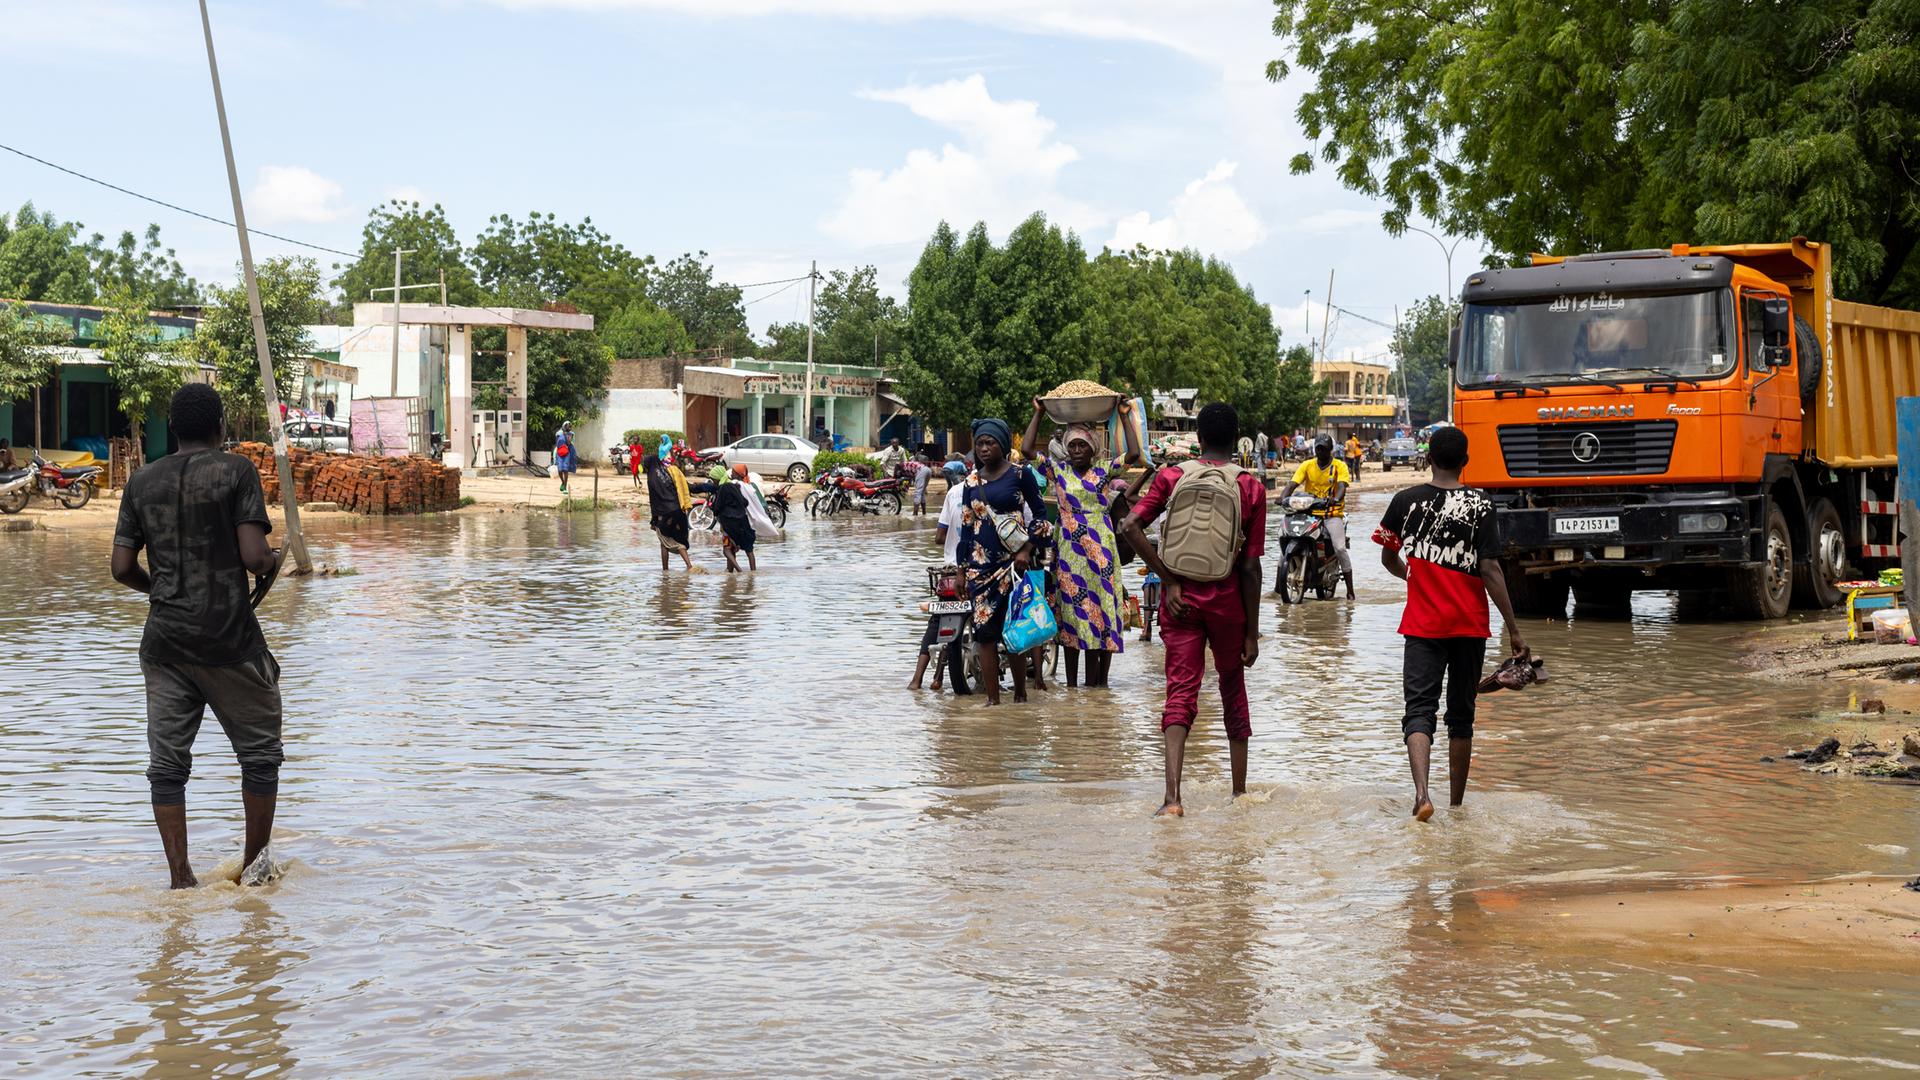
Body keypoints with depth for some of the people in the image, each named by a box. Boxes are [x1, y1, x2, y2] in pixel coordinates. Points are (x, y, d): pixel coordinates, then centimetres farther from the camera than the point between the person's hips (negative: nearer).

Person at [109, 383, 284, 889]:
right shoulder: (236, 471, -6)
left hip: (165, 638, 4)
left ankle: (180, 877, 6)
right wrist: (274, 561, 8)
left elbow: (122, 568, 5)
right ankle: (255, 864, 17)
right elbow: (253, 558, -15)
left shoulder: (142, 481, 7)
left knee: (167, 761, 6)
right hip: (229, 638, -4)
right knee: (260, 750, 11)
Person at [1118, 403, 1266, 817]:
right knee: (1233, 690, 17)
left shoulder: (1171, 477, 0)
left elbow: (1131, 526, -14)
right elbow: (1250, 567, -6)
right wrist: (1252, 632, 0)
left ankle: (1172, 796, -19)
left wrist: (1168, 578, -10)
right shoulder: (1251, 487, -4)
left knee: (1181, 691, -1)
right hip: (1226, 599, 0)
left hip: (1180, 598, 0)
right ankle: (1239, 793, 26)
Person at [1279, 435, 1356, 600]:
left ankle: (1350, 590, -12)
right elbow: (1292, 485, -3)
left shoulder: (1340, 466, 0)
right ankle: (1277, 585, -3)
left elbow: (1342, 486, -16)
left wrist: (1336, 499, -39)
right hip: (1308, 512, 3)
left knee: (1340, 548, -19)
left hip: (1332, 513, -2)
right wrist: (1283, 498, -24)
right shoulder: (1307, 465, 6)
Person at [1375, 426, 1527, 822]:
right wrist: (1513, 629, -7)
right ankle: (1456, 804, 19)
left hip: (1422, 626, 0)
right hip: (1470, 626, 0)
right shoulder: (1479, 507, -6)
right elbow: (1490, 571, -11)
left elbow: (1388, 558, 10)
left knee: (1419, 709, -5)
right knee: (1461, 715, 12)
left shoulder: (1406, 501, -1)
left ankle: (1422, 792, -29)